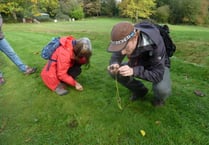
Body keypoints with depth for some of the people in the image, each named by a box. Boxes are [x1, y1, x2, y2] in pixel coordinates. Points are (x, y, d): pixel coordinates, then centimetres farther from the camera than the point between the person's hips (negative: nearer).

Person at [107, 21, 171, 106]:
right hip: (140, 65, 4)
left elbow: (157, 74, -38)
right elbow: (116, 56, -14)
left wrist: (134, 71, -52)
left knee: (162, 90, -36)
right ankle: (140, 91, 6)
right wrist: (114, 64, -38)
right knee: (114, 72, -17)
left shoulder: (155, 44, -39)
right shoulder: (126, 39, -26)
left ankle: (159, 98, 5)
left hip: (159, 66, -4)